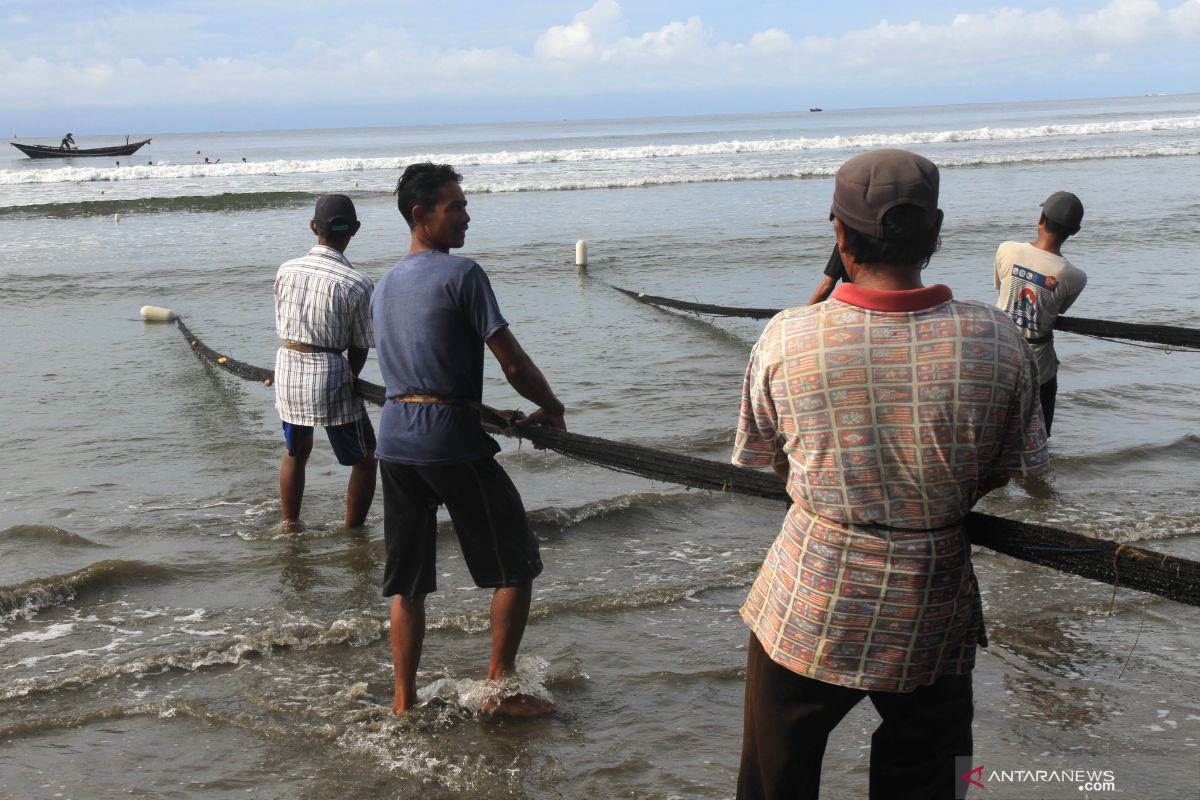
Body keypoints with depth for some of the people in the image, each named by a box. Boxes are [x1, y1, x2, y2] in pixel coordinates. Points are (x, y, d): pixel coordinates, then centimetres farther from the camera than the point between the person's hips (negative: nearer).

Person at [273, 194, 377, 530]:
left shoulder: (286, 270, -2)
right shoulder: (356, 283, -15)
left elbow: (282, 326, 6)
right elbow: (360, 346, -7)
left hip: (287, 367, 5)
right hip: (329, 374, -5)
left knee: (295, 452, 26)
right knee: (364, 460, 14)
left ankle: (289, 527, 37)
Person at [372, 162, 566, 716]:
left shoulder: (385, 285, 15)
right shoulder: (462, 274, -10)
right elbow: (513, 363, -11)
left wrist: (492, 415, 19)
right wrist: (550, 409, 6)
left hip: (395, 439, 8)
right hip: (452, 442, -7)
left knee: (406, 582, 13)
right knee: (515, 566, 7)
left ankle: (403, 701, 18)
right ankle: (500, 690, 12)